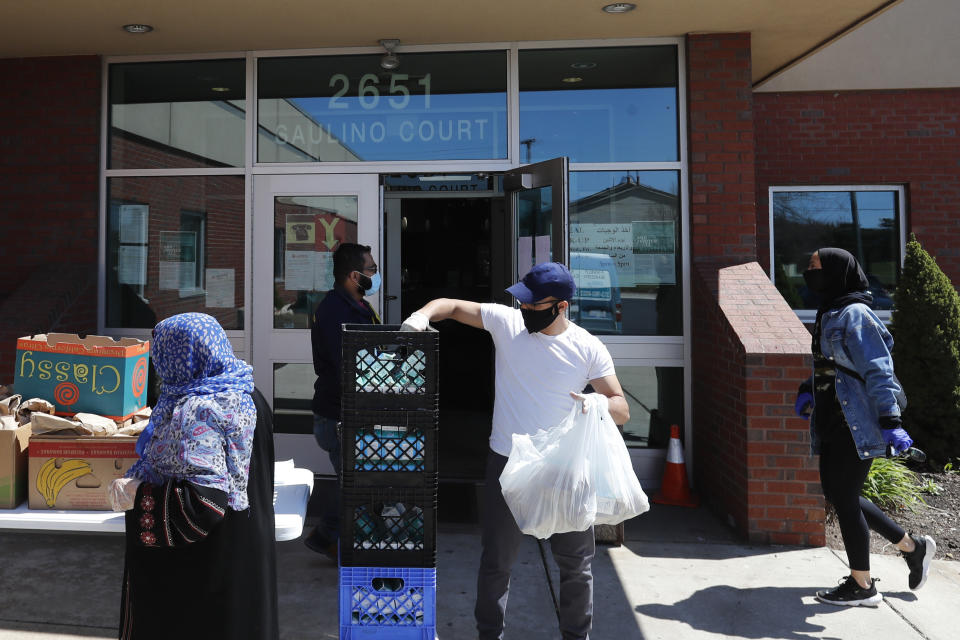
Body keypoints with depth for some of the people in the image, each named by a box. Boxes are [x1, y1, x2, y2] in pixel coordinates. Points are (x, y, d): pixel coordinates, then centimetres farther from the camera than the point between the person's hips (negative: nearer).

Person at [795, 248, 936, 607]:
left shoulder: (854, 314, -14)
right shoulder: (830, 315, 15)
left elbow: (878, 369, -21)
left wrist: (890, 420, -27)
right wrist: (807, 391, 12)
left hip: (857, 424, -10)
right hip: (834, 423, 10)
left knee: (844, 497, -2)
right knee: (836, 493, 15)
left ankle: (862, 587, 13)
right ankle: (912, 547, 29)